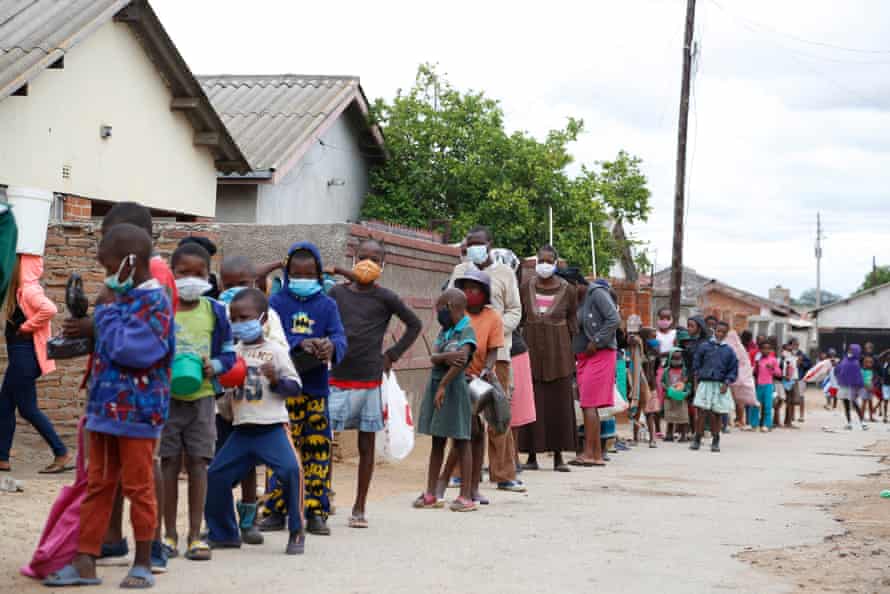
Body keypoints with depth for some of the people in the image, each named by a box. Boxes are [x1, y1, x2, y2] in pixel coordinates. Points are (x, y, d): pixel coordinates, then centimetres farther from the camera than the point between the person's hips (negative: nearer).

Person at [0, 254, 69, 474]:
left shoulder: (29, 290, -17)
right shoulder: (21, 289, 11)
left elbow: (50, 309, -34)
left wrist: (27, 326, -22)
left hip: (24, 356, -10)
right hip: (19, 355, 10)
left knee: (28, 408, -4)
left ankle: (62, 454, 1)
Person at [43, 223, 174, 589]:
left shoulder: (155, 302, -15)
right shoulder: (122, 298, 11)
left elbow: (124, 349, -24)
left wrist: (107, 309, -14)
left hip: (137, 412, -8)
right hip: (105, 407, 8)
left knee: (138, 487, 3)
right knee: (97, 484, 9)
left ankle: (143, 564, 14)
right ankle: (85, 562, 14)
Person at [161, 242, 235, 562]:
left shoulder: (214, 311, 3)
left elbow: (228, 353, 8)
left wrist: (214, 366, -11)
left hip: (202, 395, 1)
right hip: (165, 396, -1)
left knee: (198, 463, 3)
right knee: (169, 463, 4)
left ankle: (195, 535, 10)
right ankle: (169, 533, 15)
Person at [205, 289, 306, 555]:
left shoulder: (275, 350, -1)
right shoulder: (234, 352, 11)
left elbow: (295, 386, -1)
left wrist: (276, 379, -19)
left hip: (272, 427, -5)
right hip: (242, 429, 5)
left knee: (291, 469, -24)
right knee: (215, 475, 4)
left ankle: (297, 533, -9)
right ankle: (224, 533, 22)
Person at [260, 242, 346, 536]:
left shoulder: (327, 305, 9)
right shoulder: (277, 302, 5)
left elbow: (340, 337, -4)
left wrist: (332, 347, -29)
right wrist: (300, 344, -27)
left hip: (316, 388, 2)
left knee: (318, 447, 2)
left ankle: (316, 512, 10)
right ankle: (275, 510, 9)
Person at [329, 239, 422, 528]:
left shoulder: (385, 298, 1)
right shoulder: (337, 293, 5)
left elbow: (415, 324, 11)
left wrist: (392, 355, 5)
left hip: (370, 381, -1)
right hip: (337, 379, 1)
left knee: (366, 445, 5)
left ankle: (359, 508, 14)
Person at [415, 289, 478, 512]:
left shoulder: (467, 331, -10)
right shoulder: (444, 330, 12)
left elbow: (462, 359, -24)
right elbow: (434, 357, -1)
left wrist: (443, 385, -25)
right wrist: (446, 357, -23)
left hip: (454, 388, -8)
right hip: (435, 385, 8)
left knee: (461, 442, -3)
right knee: (437, 442, 12)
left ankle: (466, 496, 1)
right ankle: (431, 494, 17)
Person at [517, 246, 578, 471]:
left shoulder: (568, 290, 0)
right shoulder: (526, 288, 4)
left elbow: (572, 323, 6)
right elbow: (519, 319, 12)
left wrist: (572, 353, 2)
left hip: (557, 351, -1)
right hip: (531, 349, 1)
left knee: (559, 402, 1)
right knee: (531, 403, 0)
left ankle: (558, 456, 7)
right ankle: (532, 456, 6)